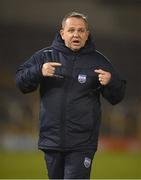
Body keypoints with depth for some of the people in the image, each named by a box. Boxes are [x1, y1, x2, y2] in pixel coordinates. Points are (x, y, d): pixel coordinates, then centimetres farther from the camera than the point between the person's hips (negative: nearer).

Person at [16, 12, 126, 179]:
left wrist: (111, 82, -17)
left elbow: (117, 96, 6)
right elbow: (20, 81, 1)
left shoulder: (98, 61, 3)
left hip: (82, 143, -2)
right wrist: (39, 71, -18)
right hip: (51, 139, 2)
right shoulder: (45, 56, 5)